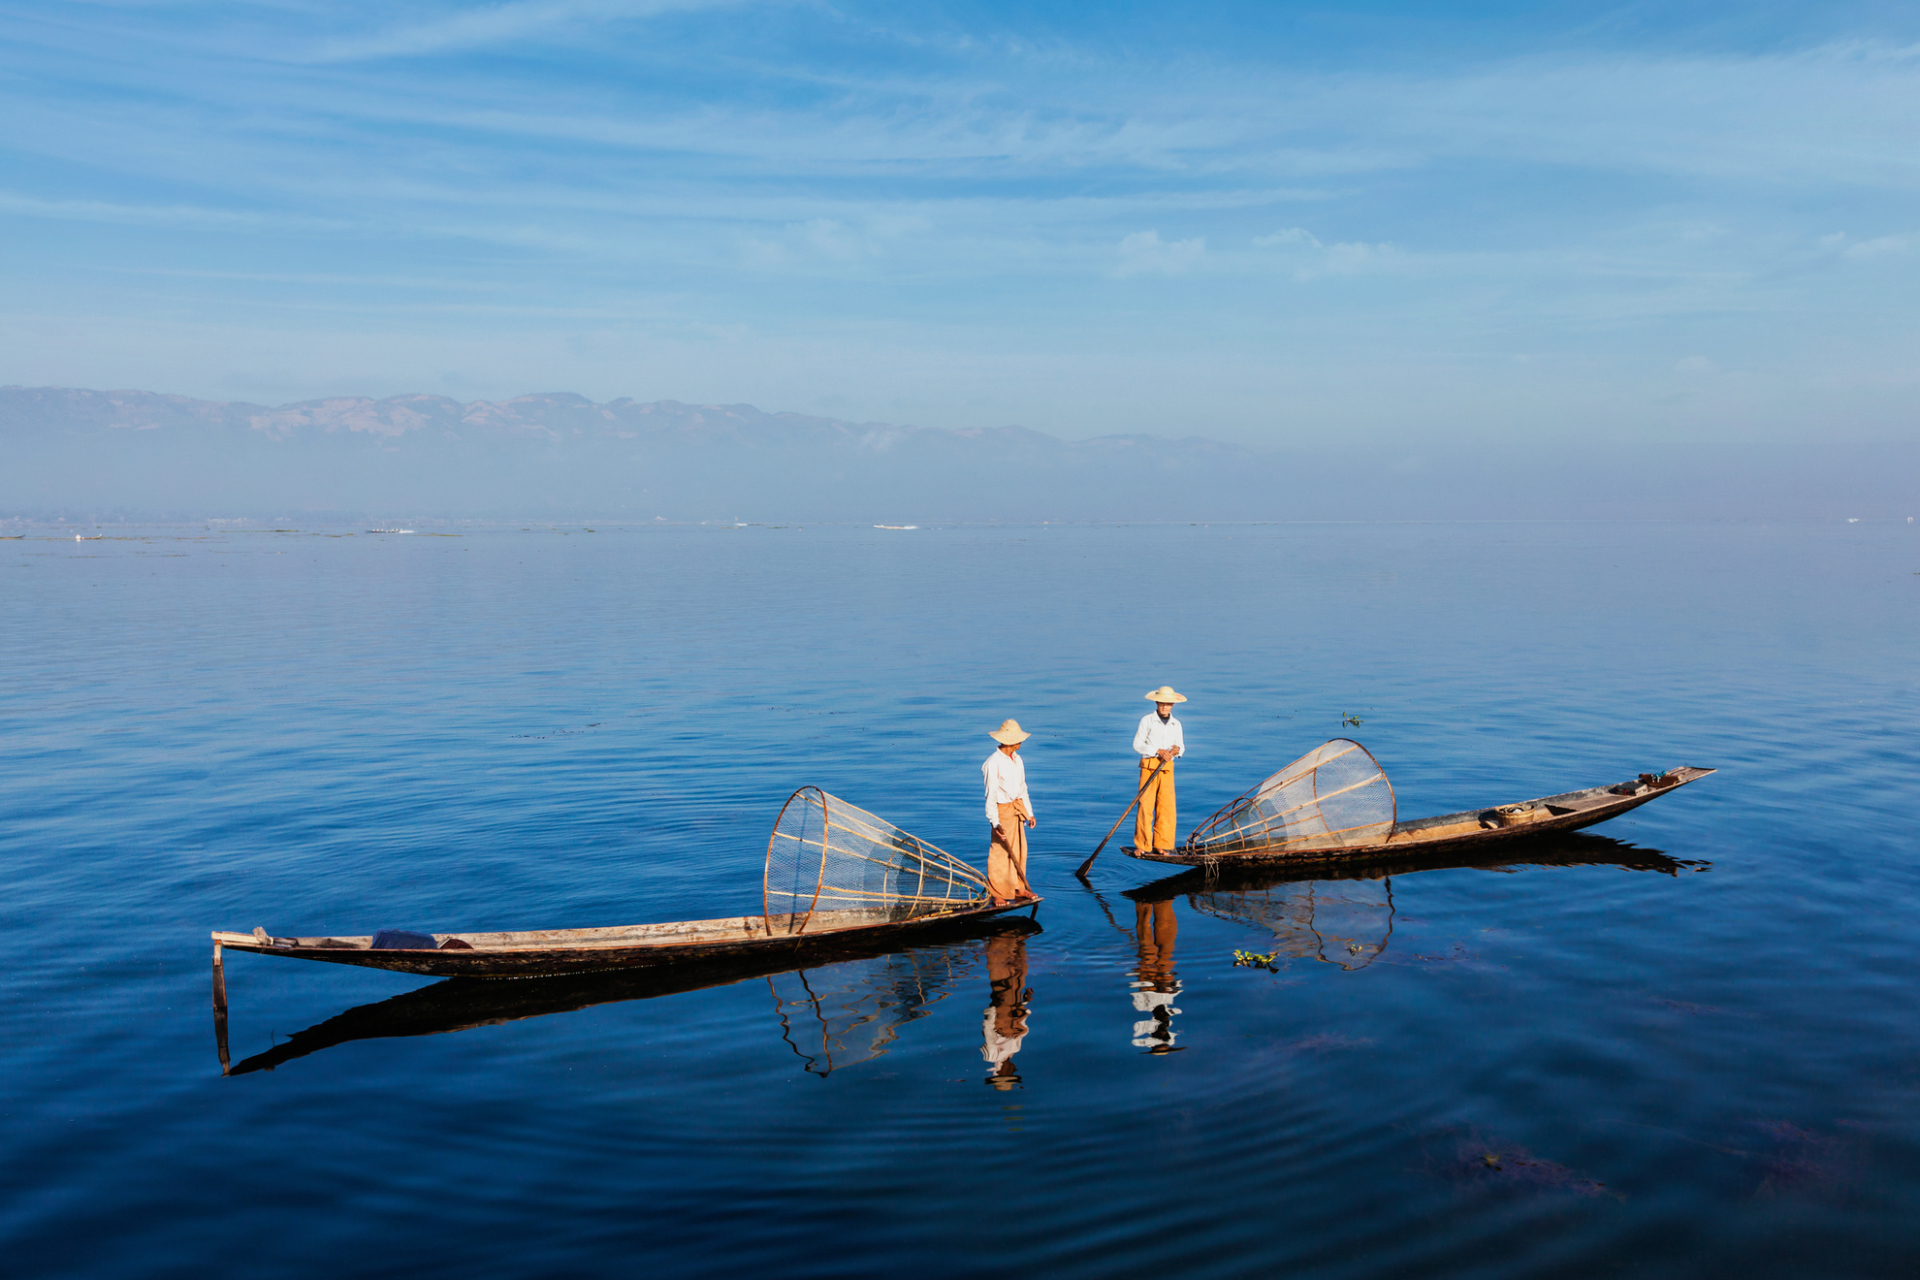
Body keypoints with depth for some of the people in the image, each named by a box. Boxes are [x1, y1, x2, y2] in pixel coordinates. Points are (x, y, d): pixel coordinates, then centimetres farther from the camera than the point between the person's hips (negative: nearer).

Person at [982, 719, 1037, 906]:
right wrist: (995, 822, -21)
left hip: (1017, 809, 8)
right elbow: (990, 795, -17)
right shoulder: (993, 763, -17)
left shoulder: (1017, 760, 8)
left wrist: (1029, 813, 17)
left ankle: (1017, 888, 27)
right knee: (999, 852, -2)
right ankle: (995, 893, 9)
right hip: (1002, 810, -8)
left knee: (1019, 850, 14)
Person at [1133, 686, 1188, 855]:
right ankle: (1143, 846, -1)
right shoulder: (1147, 720, 1)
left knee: (1167, 806, -1)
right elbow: (1137, 744, -3)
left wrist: (1177, 750, -7)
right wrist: (1158, 751, -14)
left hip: (1167, 768, 4)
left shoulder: (1176, 724, 13)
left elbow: (1181, 746, 18)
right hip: (1149, 766, -4)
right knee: (1145, 805, -7)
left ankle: (1162, 845, 6)